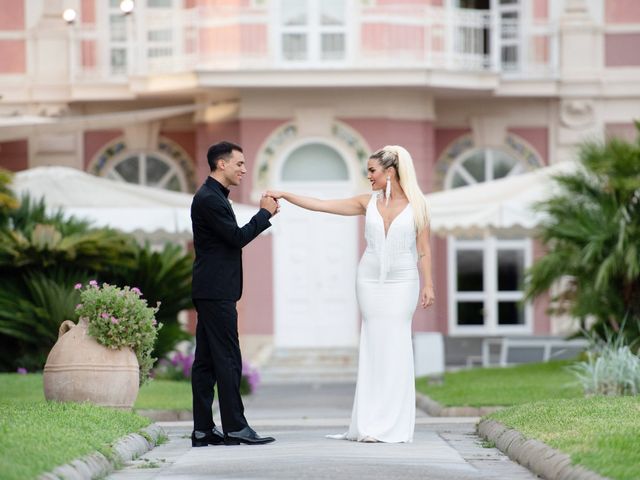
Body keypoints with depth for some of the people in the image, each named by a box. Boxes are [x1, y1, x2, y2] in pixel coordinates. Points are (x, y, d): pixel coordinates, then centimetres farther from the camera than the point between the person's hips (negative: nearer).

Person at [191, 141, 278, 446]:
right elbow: (238, 238, -17)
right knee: (228, 360, -8)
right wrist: (265, 213, -6)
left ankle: (203, 430, 8)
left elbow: (233, 236, 20)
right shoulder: (209, 199, -14)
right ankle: (235, 427, -7)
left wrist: (265, 215, 11)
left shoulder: (213, 196, 18)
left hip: (211, 291, 10)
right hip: (216, 292, -10)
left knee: (206, 361, 8)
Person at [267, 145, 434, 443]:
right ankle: (373, 424, 2)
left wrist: (428, 284, -7)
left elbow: (423, 250, -1)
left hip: (402, 283, -3)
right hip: (370, 281, 3)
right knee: (374, 348, 1)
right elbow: (319, 205, 4)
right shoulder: (368, 203, 5)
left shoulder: (416, 204, -2)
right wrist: (284, 195, -1)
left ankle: (394, 426, 0)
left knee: (395, 347, -5)